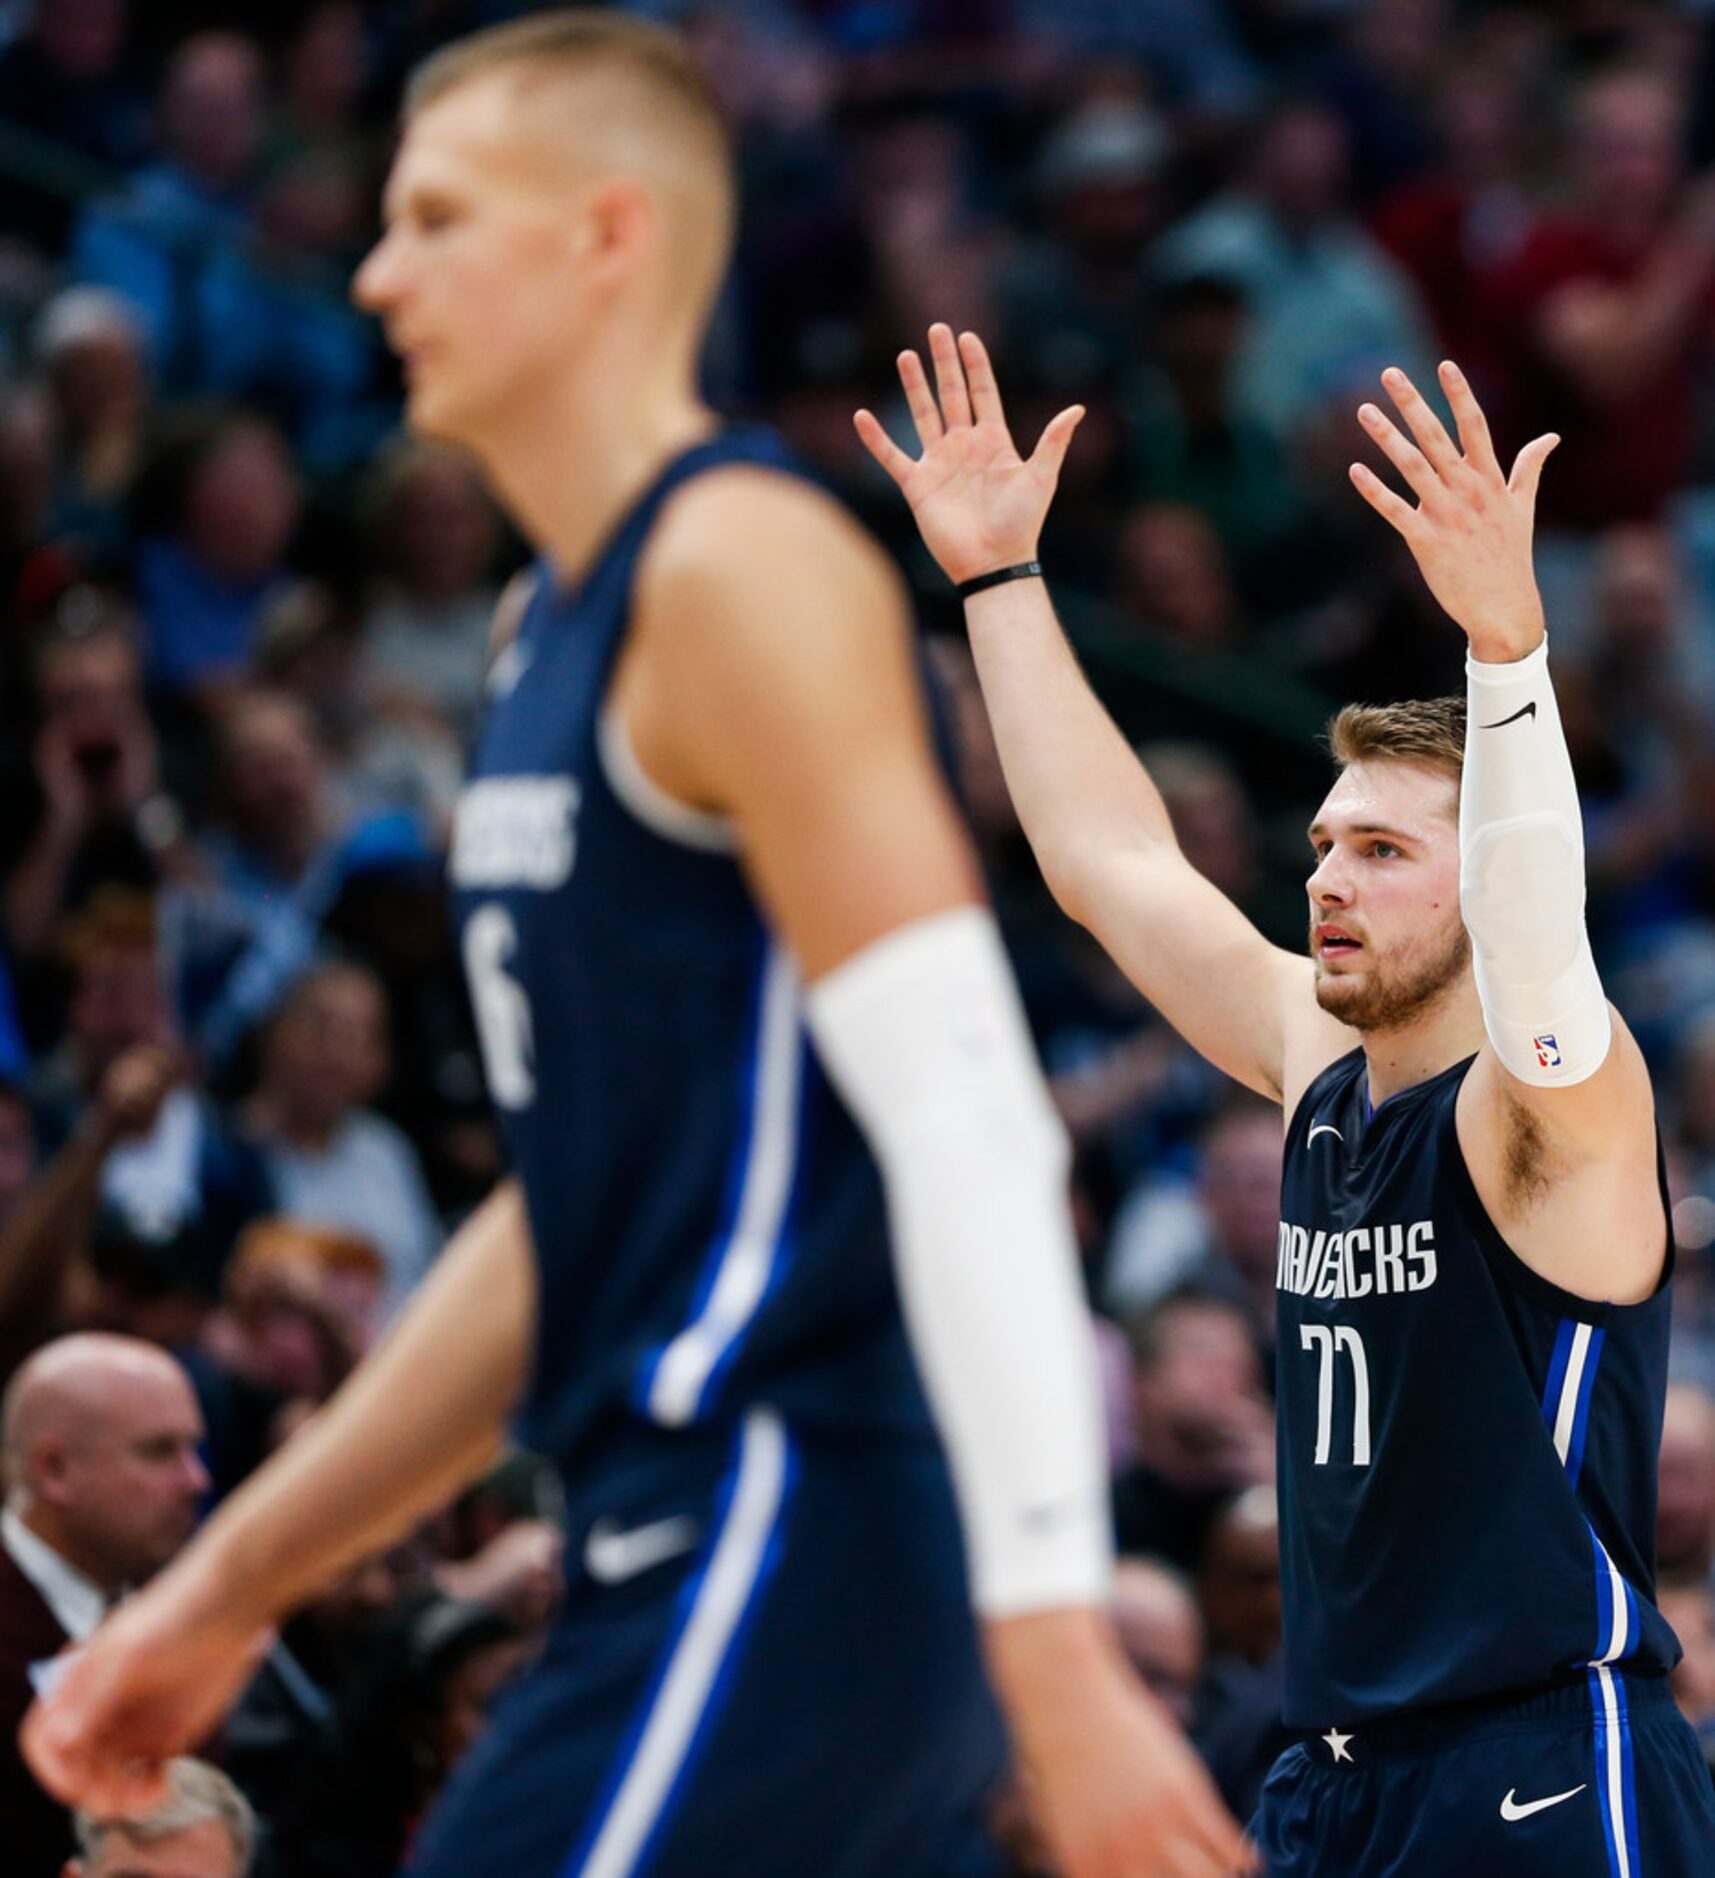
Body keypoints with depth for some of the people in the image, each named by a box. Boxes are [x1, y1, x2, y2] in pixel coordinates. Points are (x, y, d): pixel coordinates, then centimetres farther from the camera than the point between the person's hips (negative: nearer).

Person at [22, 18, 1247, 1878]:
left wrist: (1056, 1651, -25)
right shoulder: (553, 633, 20)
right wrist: (231, 1586, 24)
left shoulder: (744, 568, -10)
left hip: (769, 1566, -10)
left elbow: (963, 1121, -18)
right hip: (690, 1553, 10)